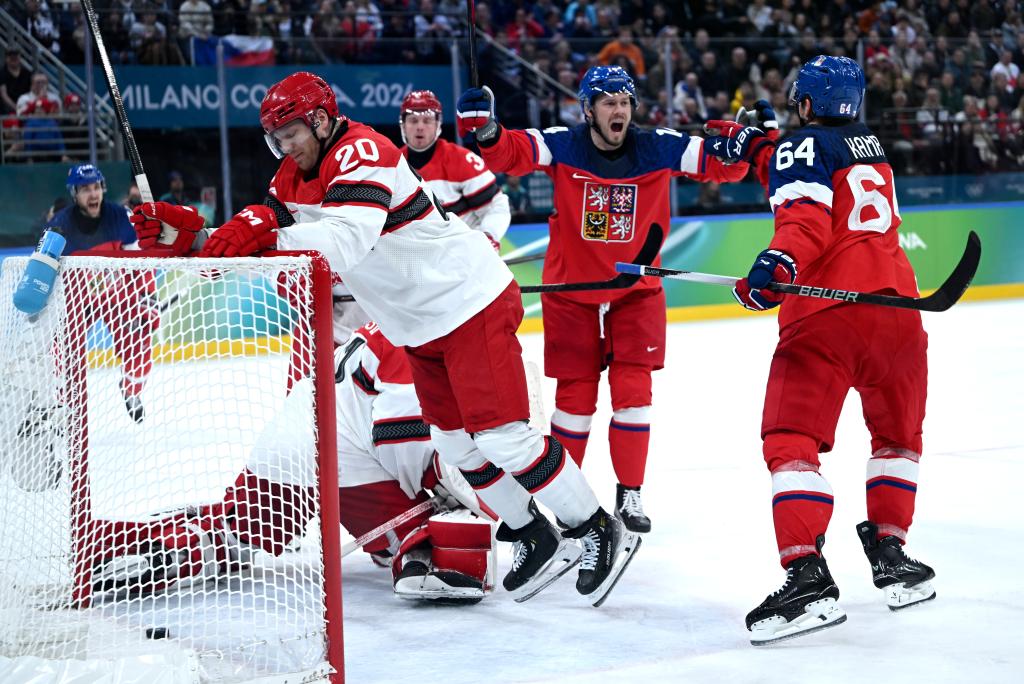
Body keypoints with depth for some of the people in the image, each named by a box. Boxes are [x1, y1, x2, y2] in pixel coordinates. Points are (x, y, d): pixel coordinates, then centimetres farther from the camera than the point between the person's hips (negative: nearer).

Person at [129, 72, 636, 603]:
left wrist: (269, 233, -48)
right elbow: (257, 244, 4)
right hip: (422, 326, 9)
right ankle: (534, 538, 23)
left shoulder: (361, 153, -21)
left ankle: (599, 532, 2)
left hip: (472, 303, -9)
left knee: (500, 435, -11)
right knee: (455, 444, 10)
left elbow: (346, 240, -37)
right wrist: (183, 232, -9)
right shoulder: (293, 178, 8)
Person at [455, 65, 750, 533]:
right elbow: (509, 154, -22)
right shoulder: (561, 147, -12)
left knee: (633, 389, -2)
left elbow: (723, 165, -6)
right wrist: (485, 131, -42)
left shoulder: (659, 149, -7)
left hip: (636, 290, 1)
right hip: (570, 289, -1)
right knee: (576, 394, 4)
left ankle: (629, 494, 11)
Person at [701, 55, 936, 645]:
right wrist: (755, 146, 33)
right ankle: (891, 555, 23)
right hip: (896, 306, 6)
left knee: (792, 441, -6)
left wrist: (780, 262, -29)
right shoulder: (872, 148, 24)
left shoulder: (804, 145, 2)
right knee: (899, 435, 24)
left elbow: (806, 216, -15)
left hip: (825, 313, -6)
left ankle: (807, 577, -20)